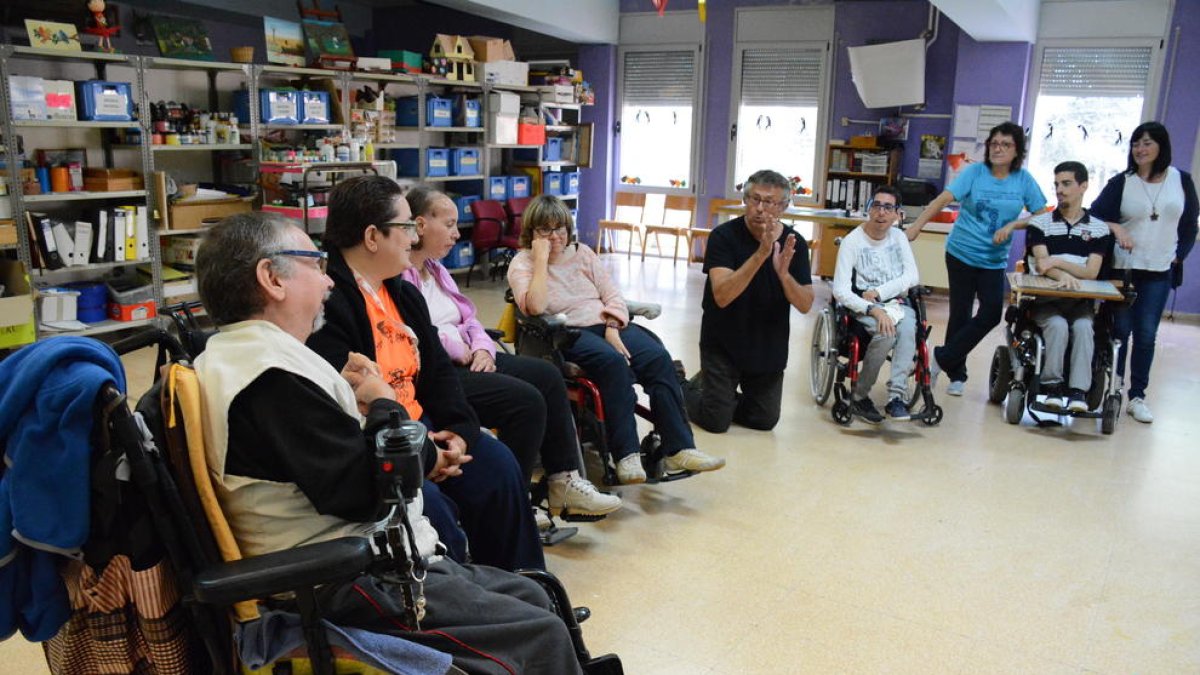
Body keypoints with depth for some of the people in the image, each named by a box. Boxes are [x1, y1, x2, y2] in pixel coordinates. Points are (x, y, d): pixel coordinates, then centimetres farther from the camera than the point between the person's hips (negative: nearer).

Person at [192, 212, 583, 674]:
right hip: (348, 586, -11)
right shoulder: (272, 372, -22)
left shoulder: (241, 354, 12)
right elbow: (364, 492, -26)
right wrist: (384, 406, -9)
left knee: (531, 597, 14)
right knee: (542, 635, -10)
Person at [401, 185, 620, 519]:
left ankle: (564, 482, 1)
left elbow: (469, 319, 20)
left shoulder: (435, 268, 20)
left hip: (465, 359, 11)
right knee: (526, 400, -22)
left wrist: (482, 349, 0)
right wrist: (457, 348, -14)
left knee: (547, 375, -1)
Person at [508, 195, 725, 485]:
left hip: (607, 323, 5)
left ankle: (679, 448, -22)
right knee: (612, 362, -35)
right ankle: (626, 455, -33)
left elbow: (612, 295, 10)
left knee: (659, 358, -21)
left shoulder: (582, 252, 16)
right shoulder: (521, 263, 2)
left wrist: (612, 327, -8)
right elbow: (534, 307, -17)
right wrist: (541, 259, -14)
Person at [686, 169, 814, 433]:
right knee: (716, 422, -4)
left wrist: (783, 272, -29)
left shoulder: (795, 243, -6)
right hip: (723, 344, -4)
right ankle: (690, 388, 26)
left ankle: (723, 396, 35)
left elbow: (805, 305, -10)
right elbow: (722, 296, -27)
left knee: (765, 421, 9)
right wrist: (760, 254, -36)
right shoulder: (724, 235, -16)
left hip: (769, 348, 4)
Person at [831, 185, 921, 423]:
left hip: (897, 303, 3)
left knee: (907, 329, -31)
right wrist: (874, 309, -27)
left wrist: (878, 292, -12)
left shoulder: (898, 237, 11)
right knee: (886, 333, -34)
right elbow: (840, 291, -14)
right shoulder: (852, 241, -5)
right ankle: (859, 395, -16)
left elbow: (912, 277, 3)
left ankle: (897, 395, -32)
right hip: (864, 307, -3)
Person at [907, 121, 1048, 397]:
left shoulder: (1024, 180, 0)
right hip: (962, 252, -2)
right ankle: (956, 374, 18)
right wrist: (916, 226, -28)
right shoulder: (974, 172, -6)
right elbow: (944, 199, -17)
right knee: (960, 313, 4)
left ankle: (942, 358, 6)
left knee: (991, 314, -9)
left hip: (994, 259, 2)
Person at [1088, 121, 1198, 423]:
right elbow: (1095, 217, -4)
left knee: (1146, 335, 3)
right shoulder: (1121, 183, -2)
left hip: (1159, 273, 2)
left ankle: (1137, 396, 10)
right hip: (1122, 269, -1)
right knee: (1119, 330, 3)